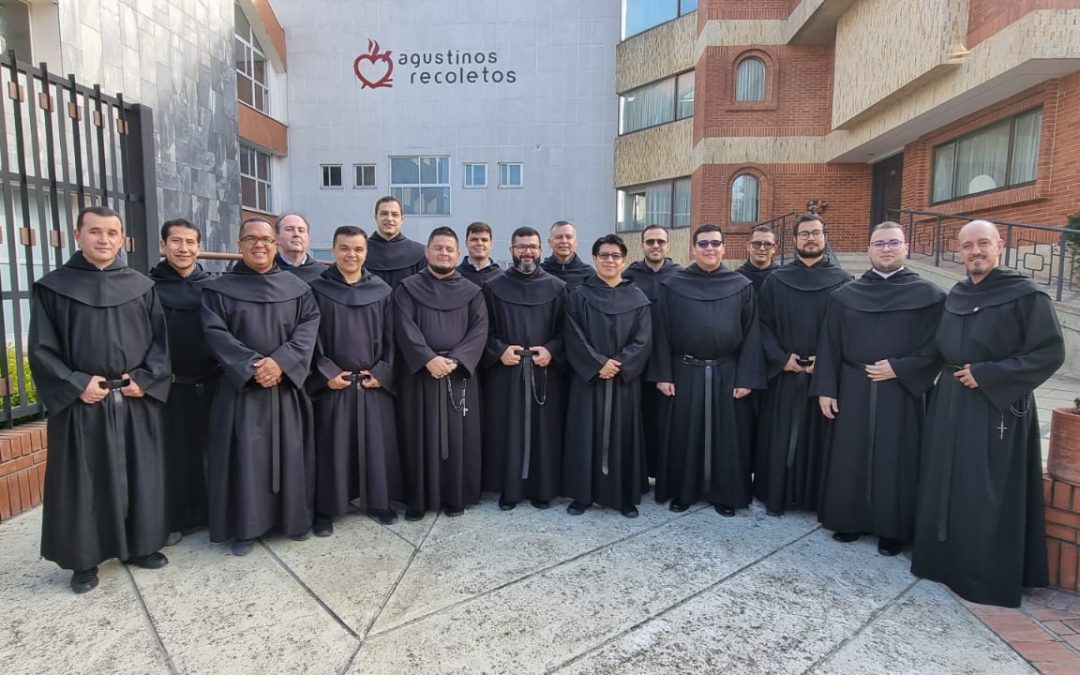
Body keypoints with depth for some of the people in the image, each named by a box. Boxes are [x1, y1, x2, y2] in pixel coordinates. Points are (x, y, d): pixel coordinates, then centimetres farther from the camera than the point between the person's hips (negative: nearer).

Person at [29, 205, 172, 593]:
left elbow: (160, 340, 6)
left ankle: (141, 545, 26)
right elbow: (41, 348, -2)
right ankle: (84, 560, 22)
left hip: (136, 401, 2)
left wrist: (146, 379, -7)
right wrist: (76, 385, -12)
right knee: (83, 482, 7)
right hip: (81, 403, -2)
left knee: (139, 476, 10)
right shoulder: (53, 287, -1)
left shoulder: (141, 286, 5)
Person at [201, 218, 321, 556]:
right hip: (241, 386, -1)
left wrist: (281, 361, -18)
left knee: (289, 452, 7)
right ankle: (245, 526, 14)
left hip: (287, 385, 2)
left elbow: (309, 326, -4)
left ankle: (295, 517, 22)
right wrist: (253, 366, -18)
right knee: (245, 455, 1)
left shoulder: (297, 287, 7)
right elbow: (216, 333, -7)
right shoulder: (219, 289, 3)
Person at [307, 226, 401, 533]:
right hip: (332, 383, -2)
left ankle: (377, 501, 23)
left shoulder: (381, 291, 5)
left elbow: (391, 336, 4)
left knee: (376, 444, 8)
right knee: (332, 447, 4)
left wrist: (382, 373, -6)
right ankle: (326, 509, 16)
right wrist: (326, 374, -11)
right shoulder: (317, 289, 0)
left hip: (374, 382, 2)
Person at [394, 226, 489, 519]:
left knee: (458, 436, 5)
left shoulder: (471, 292, 8)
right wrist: (428, 358, -20)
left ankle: (456, 496, 17)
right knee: (420, 436, 4)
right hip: (419, 373, -1)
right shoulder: (407, 288, 5)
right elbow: (405, 327, -8)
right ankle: (417, 499, 14)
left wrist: (455, 360, -17)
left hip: (459, 375, 1)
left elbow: (479, 330, -4)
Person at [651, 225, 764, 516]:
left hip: (726, 373, 1)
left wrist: (746, 378, -6)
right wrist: (662, 375, -6)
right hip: (685, 372, 0)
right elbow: (661, 332, -1)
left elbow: (751, 334, 0)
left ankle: (725, 494, 23)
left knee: (726, 435, 8)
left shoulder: (742, 286, 2)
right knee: (683, 434, 8)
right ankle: (682, 491, 23)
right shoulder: (673, 285, 0)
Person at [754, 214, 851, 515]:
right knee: (780, 437, 4)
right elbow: (763, 324, 2)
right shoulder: (775, 280, 4)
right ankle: (776, 496, 15)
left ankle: (816, 497, 20)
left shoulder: (843, 281, 3)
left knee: (818, 436, 7)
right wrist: (780, 357, -10)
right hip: (783, 373, 0)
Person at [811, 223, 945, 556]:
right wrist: (825, 389, -2)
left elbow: (935, 348, -4)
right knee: (851, 456, 8)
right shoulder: (845, 295, 5)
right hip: (853, 389, 2)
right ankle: (850, 519, 23)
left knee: (895, 459, 4)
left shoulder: (927, 295, -1)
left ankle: (892, 528, 19)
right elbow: (829, 345, 3)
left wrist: (899, 369, -16)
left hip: (901, 391, -2)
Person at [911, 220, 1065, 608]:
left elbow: (1050, 353, -13)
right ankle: (945, 558, 25)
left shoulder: (1026, 295, -8)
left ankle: (987, 576, 13)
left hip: (998, 408, -6)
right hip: (949, 405, 6)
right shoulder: (955, 296, 10)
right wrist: (951, 370, 5)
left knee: (988, 496, -1)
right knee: (944, 486, 11)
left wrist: (987, 375, -16)